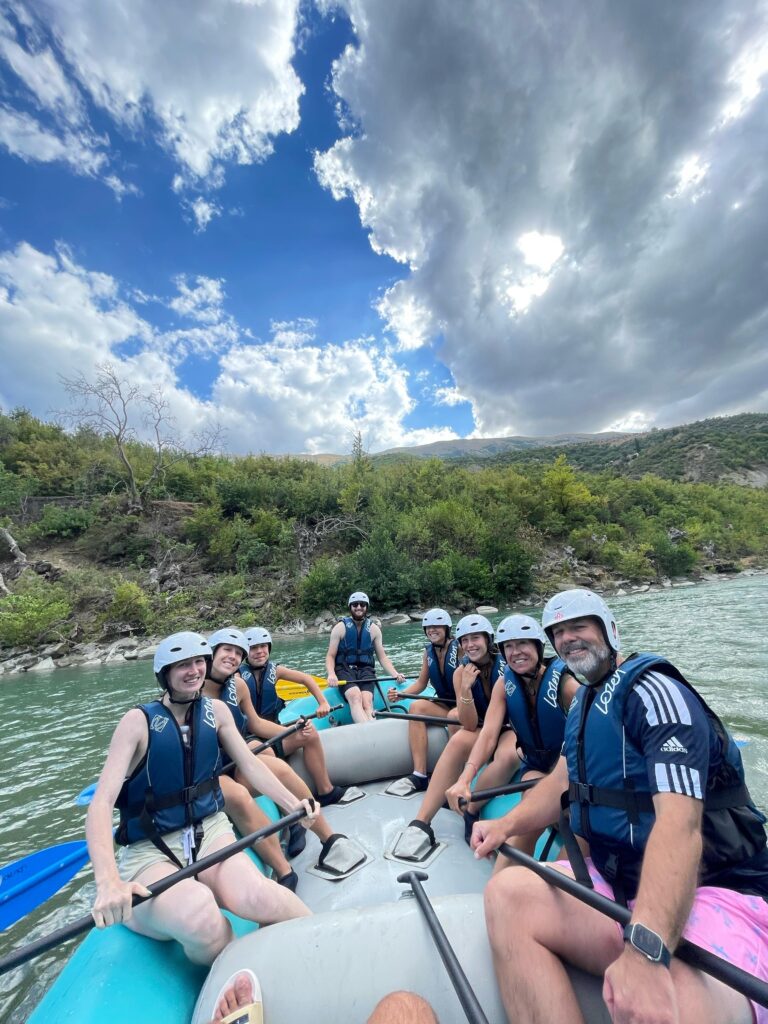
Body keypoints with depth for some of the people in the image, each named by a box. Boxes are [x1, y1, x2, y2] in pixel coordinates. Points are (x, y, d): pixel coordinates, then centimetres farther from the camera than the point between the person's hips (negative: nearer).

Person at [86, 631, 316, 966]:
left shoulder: (216, 711, 0)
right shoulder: (139, 721, -12)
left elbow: (250, 765, 3)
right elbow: (101, 803, -18)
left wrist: (291, 802, -11)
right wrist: (108, 882, -34)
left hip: (210, 831, 3)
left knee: (255, 895, -31)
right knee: (200, 918, -36)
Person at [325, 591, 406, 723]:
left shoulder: (374, 629, 9)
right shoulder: (340, 627, 1)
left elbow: (382, 657, 10)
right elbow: (330, 656, 0)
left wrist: (395, 674, -7)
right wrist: (331, 674, -21)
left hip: (365, 670, 2)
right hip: (344, 669, -2)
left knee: (367, 701, -27)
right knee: (355, 696, -32)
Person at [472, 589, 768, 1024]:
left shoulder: (652, 689, -16)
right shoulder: (584, 701, 12)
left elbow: (680, 823, -28)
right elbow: (564, 779, 15)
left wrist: (647, 950, -38)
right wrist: (507, 824, 0)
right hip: (623, 881, 7)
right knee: (508, 893, -17)